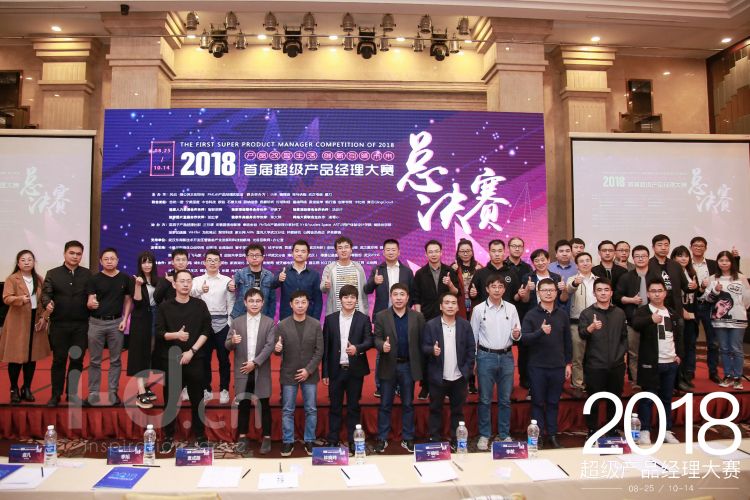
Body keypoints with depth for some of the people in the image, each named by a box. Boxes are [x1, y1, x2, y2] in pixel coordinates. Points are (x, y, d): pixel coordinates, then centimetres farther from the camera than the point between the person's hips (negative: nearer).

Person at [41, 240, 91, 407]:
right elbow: (45, 293, -5)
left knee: (77, 360, 7)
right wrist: (47, 304, -24)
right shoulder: (52, 274, 4)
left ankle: (72, 393, 21)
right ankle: (55, 395, 18)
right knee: (59, 360, 6)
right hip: (59, 325, -1)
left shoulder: (87, 274, 7)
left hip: (81, 325, 1)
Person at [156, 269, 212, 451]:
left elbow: (206, 331, -1)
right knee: (170, 399, 7)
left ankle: (200, 435, 18)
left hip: (195, 358, 0)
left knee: (197, 398, 6)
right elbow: (159, 332, -1)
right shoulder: (165, 306, 2)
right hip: (171, 358, 0)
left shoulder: (200, 305, 2)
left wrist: (192, 351, -10)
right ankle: (168, 436, 21)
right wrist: (176, 335, -19)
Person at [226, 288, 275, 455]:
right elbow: (227, 346, 3)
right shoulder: (237, 322, 5)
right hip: (242, 371, 1)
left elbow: (270, 346, -8)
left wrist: (255, 363, -16)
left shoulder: (269, 322, 0)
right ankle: (243, 437, 21)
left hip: (261, 371, -1)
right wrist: (232, 341, -20)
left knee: (264, 405, 5)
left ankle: (266, 438, 16)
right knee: (243, 405, 9)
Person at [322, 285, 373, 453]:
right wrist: (325, 372, 1)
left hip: (355, 370, -1)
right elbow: (326, 346, 3)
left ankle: (353, 441, 18)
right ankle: (333, 441, 19)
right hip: (336, 370, 1)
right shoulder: (330, 319, 3)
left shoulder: (364, 319, 1)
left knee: (354, 407, 8)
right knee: (335, 407, 9)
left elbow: (369, 341, -5)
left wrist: (357, 348, -27)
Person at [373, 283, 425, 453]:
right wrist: (382, 345, -26)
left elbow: (421, 342, 1)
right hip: (388, 366, -1)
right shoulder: (381, 316, -1)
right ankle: (382, 439, 19)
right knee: (385, 405, 8)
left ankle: (407, 439, 22)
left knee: (408, 404, 11)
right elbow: (376, 338, -3)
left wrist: (421, 367, -2)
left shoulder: (418, 317, 1)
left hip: (408, 366, 1)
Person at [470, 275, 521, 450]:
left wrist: (516, 335, -17)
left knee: (505, 399, 11)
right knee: (485, 399, 6)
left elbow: (517, 335, 6)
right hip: (486, 356, -2)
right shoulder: (479, 309, -3)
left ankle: (504, 434, 24)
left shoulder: (511, 308, 3)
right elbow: (473, 336, 1)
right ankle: (484, 435, 18)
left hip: (506, 356, 2)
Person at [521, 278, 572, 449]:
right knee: (538, 402, 7)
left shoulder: (562, 315, 6)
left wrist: (568, 363, 9)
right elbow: (524, 337, -14)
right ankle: (538, 436, 17)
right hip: (537, 366, -2)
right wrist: (540, 331, -29)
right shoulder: (531, 315, -3)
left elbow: (567, 341, 11)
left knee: (554, 402, 11)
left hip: (558, 366, 2)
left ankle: (552, 435, 22)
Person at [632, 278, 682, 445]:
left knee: (667, 398, 13)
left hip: (670, 363, 5)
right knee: (647, 398, -1)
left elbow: (678, 335, 21)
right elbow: (635, 323, -28)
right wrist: (651, 319, -46)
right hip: (650, 363, -5)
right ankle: (645, 431, 6)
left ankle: (667, 431, 22)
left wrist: (679, 354, 10)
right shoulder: (642, 311, -6)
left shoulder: (673, 313, 12)